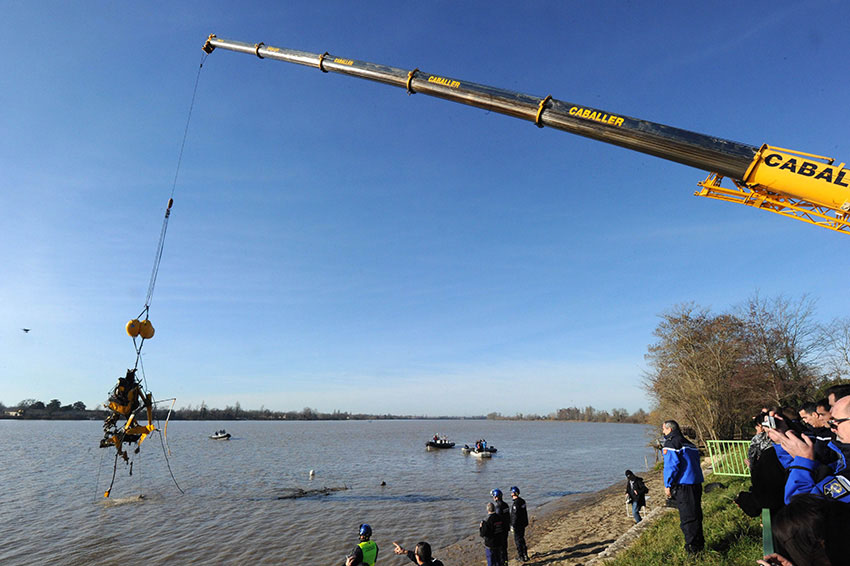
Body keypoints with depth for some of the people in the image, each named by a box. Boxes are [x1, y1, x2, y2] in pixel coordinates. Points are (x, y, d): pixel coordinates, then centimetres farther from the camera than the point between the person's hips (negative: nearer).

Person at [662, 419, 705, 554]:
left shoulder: (670, 443, -9)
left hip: (683, 485, -9)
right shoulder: (688, 443, 18)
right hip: (696, 483, 9)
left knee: (687, 517, -1)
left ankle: (693, 547, 5)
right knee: (696, 514, 17)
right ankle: (699, 543, 27)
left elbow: (671, 466, -16)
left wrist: (668, 485, -10)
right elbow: (696, 462, 22)